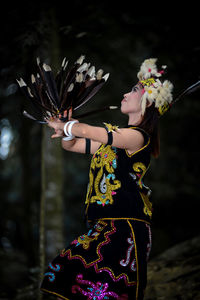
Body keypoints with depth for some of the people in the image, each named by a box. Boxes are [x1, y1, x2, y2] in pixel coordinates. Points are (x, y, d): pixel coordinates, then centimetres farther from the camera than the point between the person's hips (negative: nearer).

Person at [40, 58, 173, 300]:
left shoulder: (138, 137, -9)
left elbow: (87, 131, -19)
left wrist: (63, 126, 0)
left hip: (126, 228, -9)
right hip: (106, 225, 9)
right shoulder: (117, 137, 20)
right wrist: (66, 131, 5)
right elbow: (71, 144, 27)